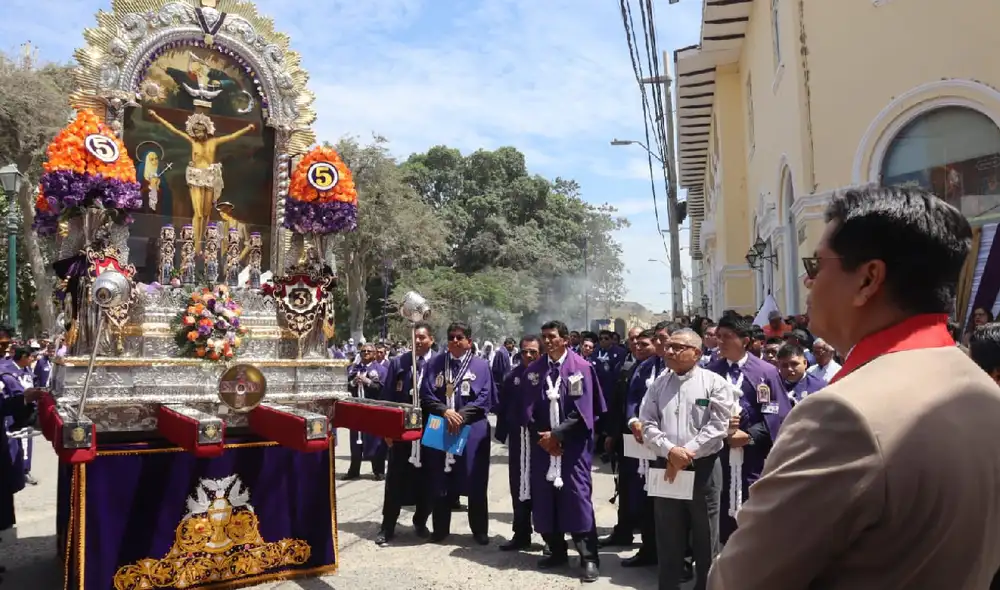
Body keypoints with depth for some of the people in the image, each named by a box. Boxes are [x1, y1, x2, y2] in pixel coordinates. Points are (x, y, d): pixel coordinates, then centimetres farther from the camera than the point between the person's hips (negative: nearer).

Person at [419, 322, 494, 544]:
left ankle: (480, 530, 17)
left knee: (475, 482, 3)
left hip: (471, 430, -2)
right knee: (441, 482, 7)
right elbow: (426, 394, 1)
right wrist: (445, 412, -15)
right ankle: (440, 528, 21)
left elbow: (485, 398, -4)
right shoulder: (435, 363, 7)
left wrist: (461, 415, -15)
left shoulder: (481, 365, 3)